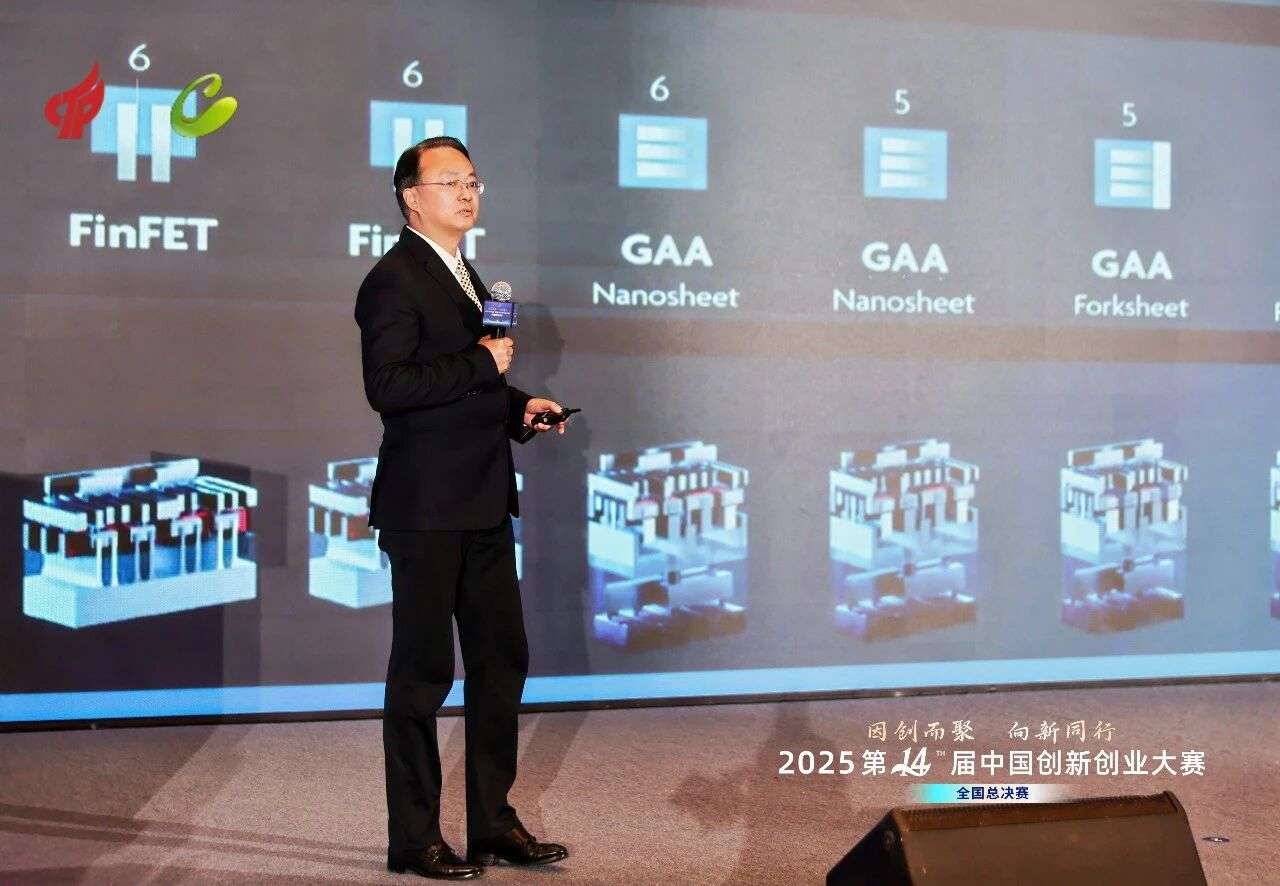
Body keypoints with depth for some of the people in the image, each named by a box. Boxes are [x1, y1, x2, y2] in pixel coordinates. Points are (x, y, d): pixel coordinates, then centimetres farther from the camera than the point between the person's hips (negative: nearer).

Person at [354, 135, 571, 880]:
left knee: (502, 661, 13)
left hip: (484, 504, 9)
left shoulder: (466, 277, 18)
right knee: (424, 671, 0)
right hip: (428, 508, -9)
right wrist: (481, 363, -19)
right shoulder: (395, 280, -10)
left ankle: (494, 824, 24)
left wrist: (519, 406, 9)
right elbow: (388, 385, -23)